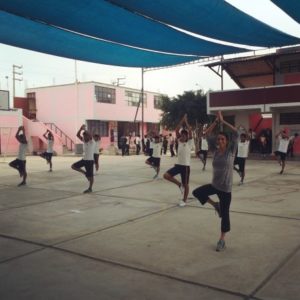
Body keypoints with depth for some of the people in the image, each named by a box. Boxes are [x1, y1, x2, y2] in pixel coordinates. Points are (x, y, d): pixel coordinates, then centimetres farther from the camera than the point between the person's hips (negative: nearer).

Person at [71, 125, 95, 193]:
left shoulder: (92, 142, -14)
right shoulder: (84, 141, 7)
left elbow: (90, 136, -35)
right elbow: (78, 135, 3)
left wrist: (84, 129, -28)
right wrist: (81, 128, -11)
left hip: (90, 160, -7)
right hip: (84, 159, 7)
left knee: (90, 176, 0)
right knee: (73, 166, 3)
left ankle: (90, 188, 12)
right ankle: (85, 173, 14)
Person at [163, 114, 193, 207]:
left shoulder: (189, 143, -7)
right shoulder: (179, 141, 7)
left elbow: (190, 131, -18)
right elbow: (177, 130, 0)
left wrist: (186, 122, -12)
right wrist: (182, 121, -3)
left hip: (185, 166, -5)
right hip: (178, 164, 5)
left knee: (185, 184, 5)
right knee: (166, 175, -10)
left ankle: (184, 201, 20)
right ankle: (179, 184, 10)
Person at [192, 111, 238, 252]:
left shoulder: (231, 150, -9)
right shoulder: (215, 150, 0)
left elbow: (236, 133, -17)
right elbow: (207, 134, -3)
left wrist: (223, 121, -14)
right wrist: (216, 121, -8)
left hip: (225, 188, -4)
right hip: (214, 185, 4)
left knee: (224, 213, 3)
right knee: (197, 192, -6)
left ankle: (222, 240, 18)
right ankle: (215, 205, 15)